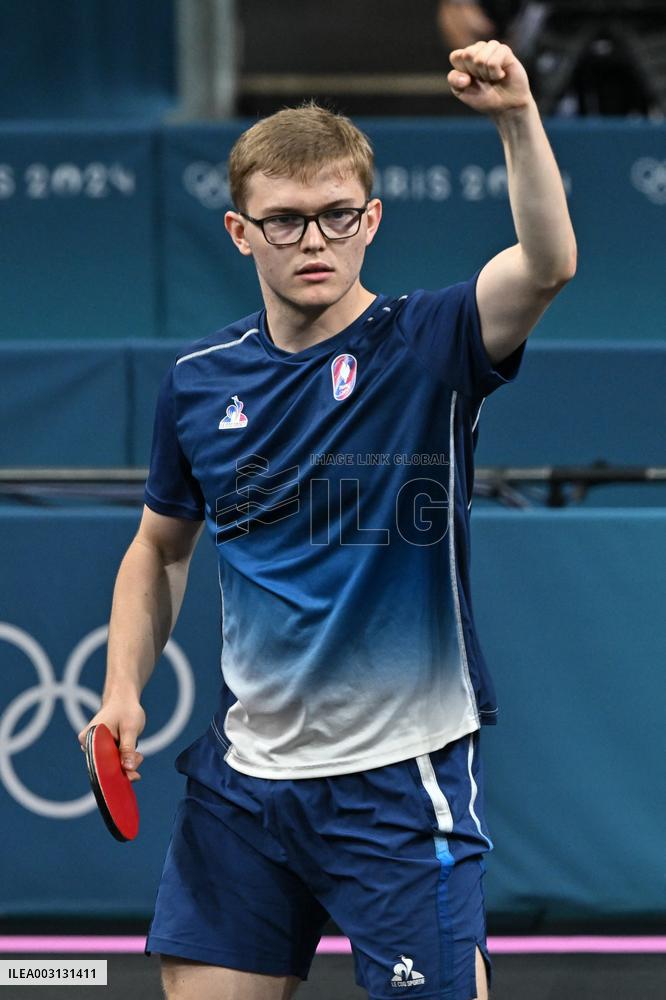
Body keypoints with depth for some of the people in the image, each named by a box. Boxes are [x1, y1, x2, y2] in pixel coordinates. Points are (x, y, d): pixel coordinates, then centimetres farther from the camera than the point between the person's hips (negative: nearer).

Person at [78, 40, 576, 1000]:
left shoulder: (425, 346, -8)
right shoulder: (198, 382, 4)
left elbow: (547, 264, -28)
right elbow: (160, 549, 18)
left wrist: (517, 117, -43)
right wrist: (124, 688, 5)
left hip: (401, 778, -4)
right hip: (245, 773, 4)